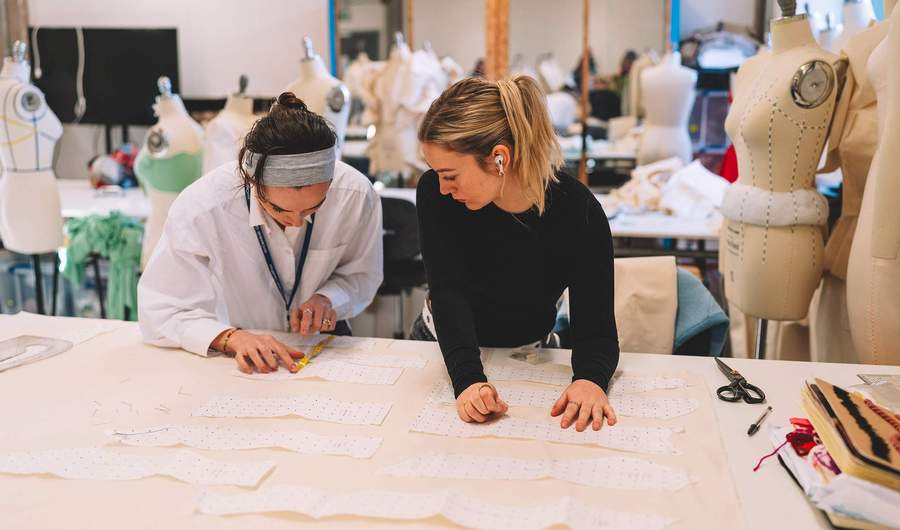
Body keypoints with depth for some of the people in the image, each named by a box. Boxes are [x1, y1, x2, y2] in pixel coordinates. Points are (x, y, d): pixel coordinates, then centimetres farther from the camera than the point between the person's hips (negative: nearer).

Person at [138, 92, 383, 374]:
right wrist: (234, 338, -33)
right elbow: (159, 311, -18)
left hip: (322, 344, 2)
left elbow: (361, 274, 0)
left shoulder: (356, 194, -19)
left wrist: (327, 298, -20)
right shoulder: (199, 210, -25)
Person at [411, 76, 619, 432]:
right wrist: (467, 379, -44)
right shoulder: (435, 193, -21)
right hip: (444, 344, 1)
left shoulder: (579, 213, -24)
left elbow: (595, 327, -21)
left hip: (528, 355, -1)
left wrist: (590, 379, -43)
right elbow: (448, 291, -28)